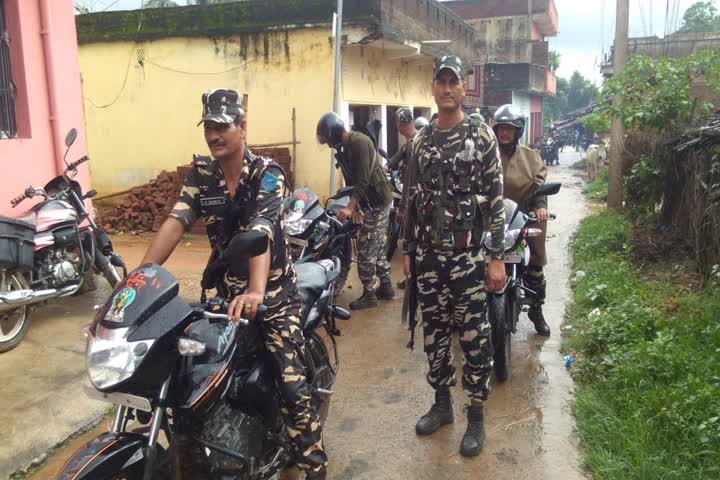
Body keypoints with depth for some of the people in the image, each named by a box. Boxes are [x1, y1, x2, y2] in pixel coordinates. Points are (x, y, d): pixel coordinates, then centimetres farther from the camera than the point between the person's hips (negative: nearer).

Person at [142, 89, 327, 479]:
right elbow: (175, 223, -9)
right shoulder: (201, 173, 2)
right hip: (225, 290, 5)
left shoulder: (267, 173, -13)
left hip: (274, 291, -5)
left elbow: (260, 231, -30)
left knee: (292, 385, -8)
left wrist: (256, 291, -44)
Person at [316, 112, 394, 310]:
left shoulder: (359, 142, -18)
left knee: (365, 249, -7)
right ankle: (386, 287, 25)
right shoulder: (345, 147, 12)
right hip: (372, 201, 10)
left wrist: (350, 207, -31)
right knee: (377, 247, 15)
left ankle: (369, 295, 1)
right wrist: (355, 206, 16)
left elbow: (362, 180, -26)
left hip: (377, 200, -10)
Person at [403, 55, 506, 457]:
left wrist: (497, 257, -11)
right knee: (434, 330, 13)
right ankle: (442, 404, 30)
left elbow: (496, 200, -7)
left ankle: (477, 416, 18)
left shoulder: (481, 134, -3)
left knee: (474, 334, 2)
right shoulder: (422, 139, 11)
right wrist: (407, 250, 12)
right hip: (428, 253, 5)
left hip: (468, 254, -5)